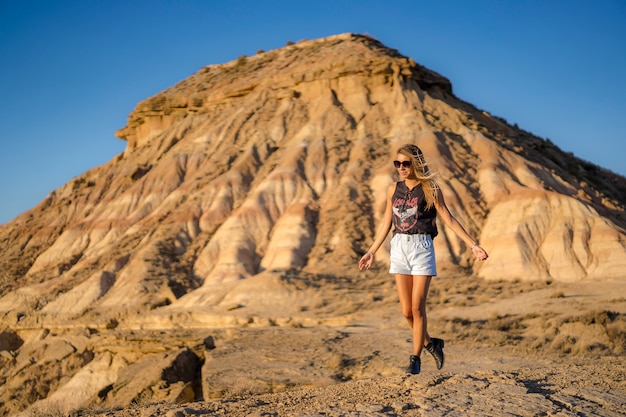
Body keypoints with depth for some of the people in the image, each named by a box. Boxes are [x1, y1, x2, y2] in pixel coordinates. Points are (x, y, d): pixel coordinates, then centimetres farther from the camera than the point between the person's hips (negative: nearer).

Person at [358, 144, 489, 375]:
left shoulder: (430, 189, -2)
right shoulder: (393, 189, 9)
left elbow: (449, 220, 0)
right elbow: (386, 223, 17)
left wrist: (473, 245, -5)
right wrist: (371, 252, 21)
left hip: (421, 247, -4)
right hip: (399, 247, 4)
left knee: (417, 307, -5)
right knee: (406, 310, 2)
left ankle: (415, 358, 9)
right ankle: (430, 342, 28)